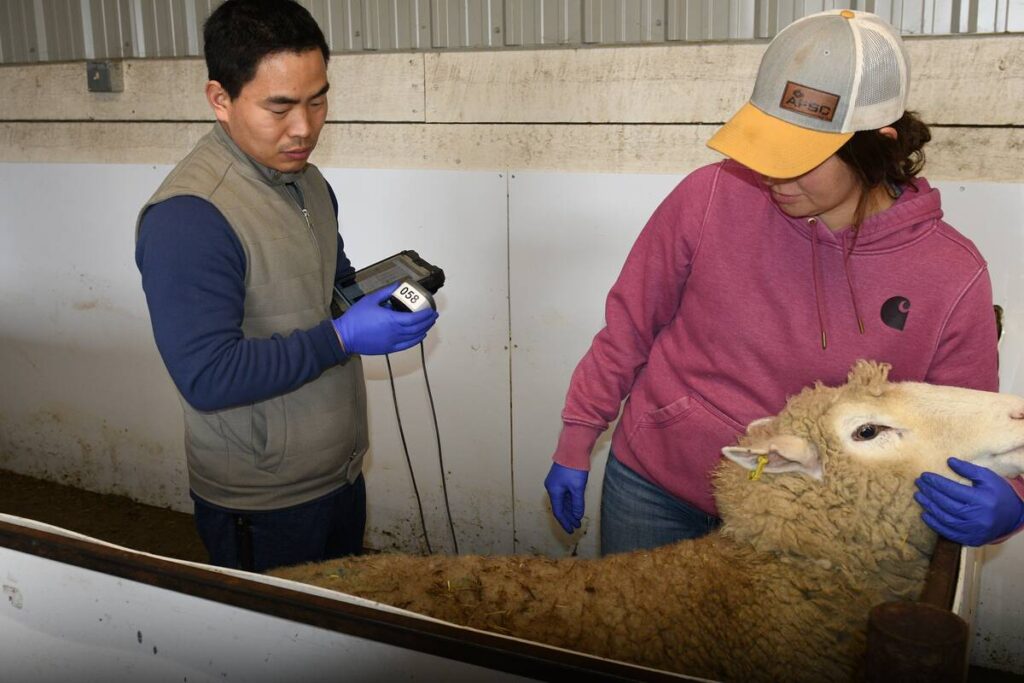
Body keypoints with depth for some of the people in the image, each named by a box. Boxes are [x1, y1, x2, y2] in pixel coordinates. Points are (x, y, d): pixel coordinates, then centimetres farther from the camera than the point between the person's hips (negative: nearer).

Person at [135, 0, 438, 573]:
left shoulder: (307, 181, 3)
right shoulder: (187, 217, -25)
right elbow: (207, 377, -28)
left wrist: (379, 291, -6)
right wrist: (342, 337, -28)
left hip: (342, 476, 8)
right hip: (262, 508, -8)